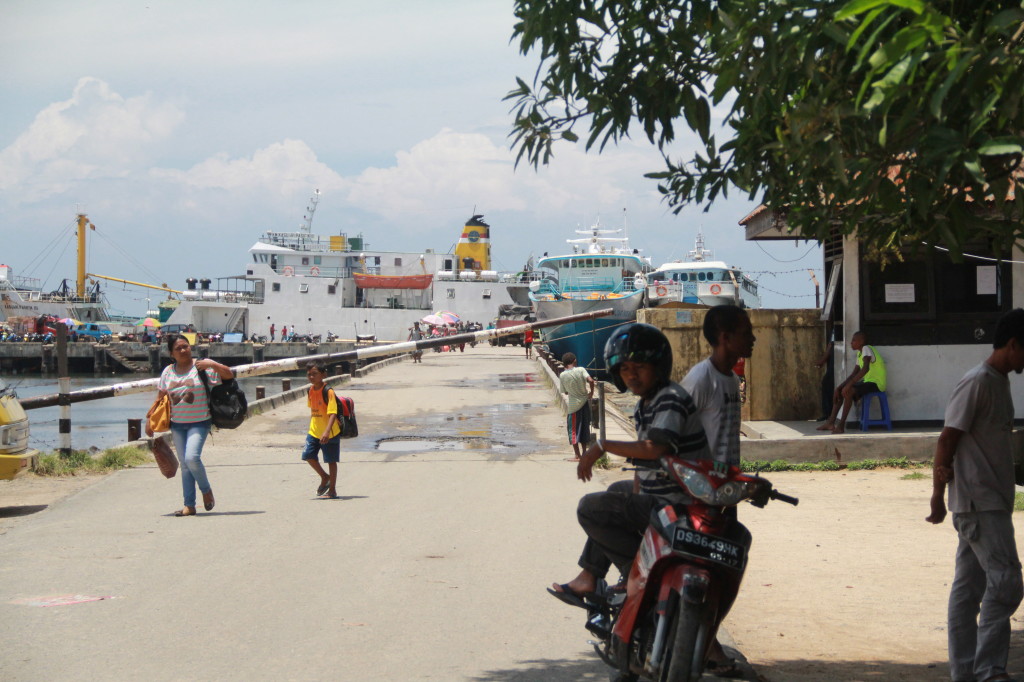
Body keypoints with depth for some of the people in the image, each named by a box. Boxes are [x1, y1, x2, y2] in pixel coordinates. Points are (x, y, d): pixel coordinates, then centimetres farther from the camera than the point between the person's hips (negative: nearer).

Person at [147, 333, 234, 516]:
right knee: (184, 464, 5)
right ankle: (189, 506, 9)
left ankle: (206, 490, 5)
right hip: (177, 424, 5)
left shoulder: (202, 366, -4)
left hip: (199, 422, -5)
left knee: (192, 457, -21)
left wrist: (213, 365, -22)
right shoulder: (168, 372, 9)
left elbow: (229, 375, -7)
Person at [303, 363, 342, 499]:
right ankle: (325, 477, 23)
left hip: (330, 433, -7)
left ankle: (332, 490, 14)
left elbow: (333, 413, -27)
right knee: (308, 455, 0)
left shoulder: (328, 392, -19)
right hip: (314, 432, 7)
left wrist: (327, 431, -38)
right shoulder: (310, 391, 3)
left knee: (331, 460, 3)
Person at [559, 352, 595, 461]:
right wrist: (591, 392, -5)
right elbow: (591, 380, -20)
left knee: (573, 429, 6)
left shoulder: (563, 375, -8)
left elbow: (565, 391, 0)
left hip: (573, 404, -2)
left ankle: (577, 455, 4)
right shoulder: (581, 370, -7)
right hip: (585, 403, 2)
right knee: (584, 428, 14)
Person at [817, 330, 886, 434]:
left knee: (847, 391, -29)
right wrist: (840, 386, 5)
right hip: (866, 381, 10)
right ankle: (831, 422, 4)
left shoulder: (866, 349, -15)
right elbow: (854, 374, 16)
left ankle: (841, 426, -25)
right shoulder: (859, 353, 15)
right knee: (838, 391, 7)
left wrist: (849, 384, -34)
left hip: (875, 383, -10)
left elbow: (865, 368, -31)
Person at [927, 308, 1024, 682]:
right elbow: (948, 439, -15)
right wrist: (938, 497, -14)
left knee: (970, 587, 9)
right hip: (978, 501, -9)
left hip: (992, 502, 9)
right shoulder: (977, 382, -14)